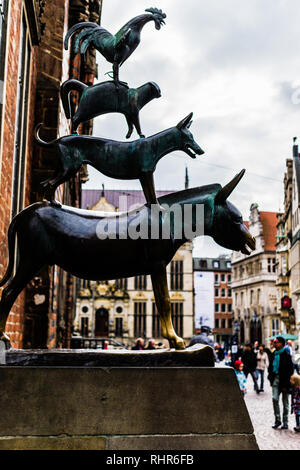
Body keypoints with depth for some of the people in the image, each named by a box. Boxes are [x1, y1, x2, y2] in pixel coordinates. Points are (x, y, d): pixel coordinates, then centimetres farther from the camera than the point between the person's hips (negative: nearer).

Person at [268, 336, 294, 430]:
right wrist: (270, 376, 3)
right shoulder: (274, 354, 7)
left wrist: (286, 384, -14)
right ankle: (277, 420, 8)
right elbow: (270, 367, 18)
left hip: (284, 380, -4)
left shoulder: (286, 355, -11)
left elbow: (290, 370, -12)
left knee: (285, 401, 6)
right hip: (275, 379, 5)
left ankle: (285, 422, 17)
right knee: (275, 398, -5)